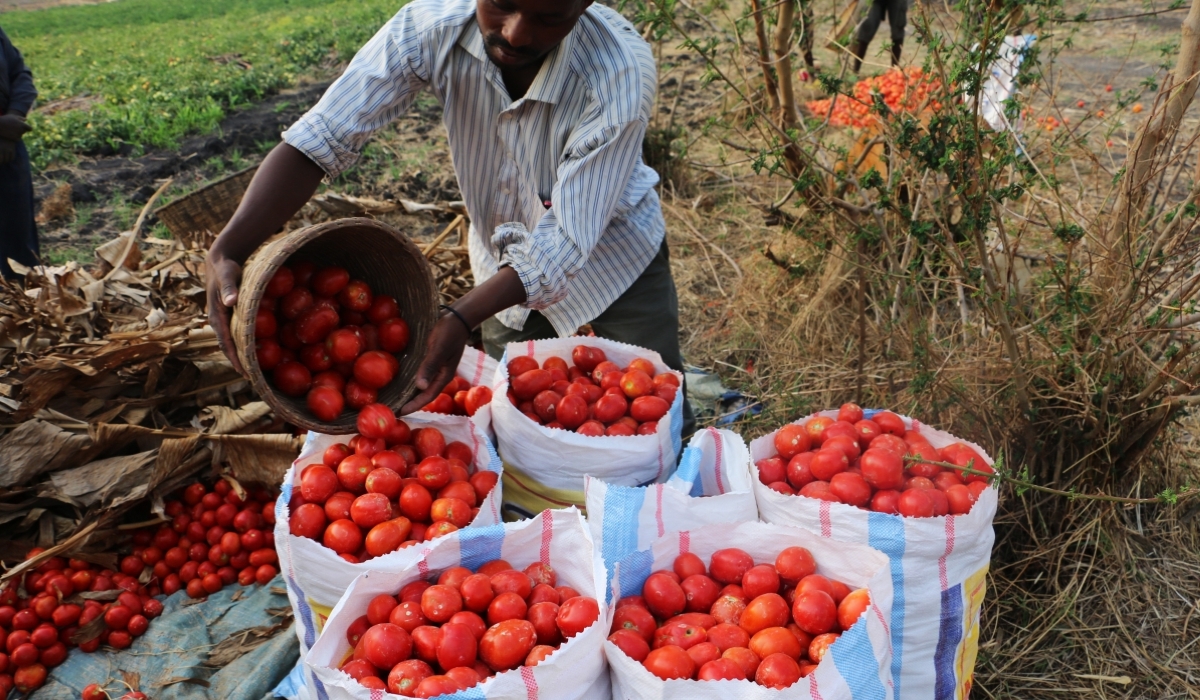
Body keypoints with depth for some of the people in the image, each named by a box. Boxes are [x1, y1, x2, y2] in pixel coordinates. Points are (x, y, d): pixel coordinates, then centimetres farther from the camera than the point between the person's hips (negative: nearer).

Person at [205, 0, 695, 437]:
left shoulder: (621, 75, -35)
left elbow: (564, 241, -34)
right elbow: (320, 138, -29)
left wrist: (460, 319, -45)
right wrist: (228, 251, -43)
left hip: (610, 254, -2)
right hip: (505, 259, 3)